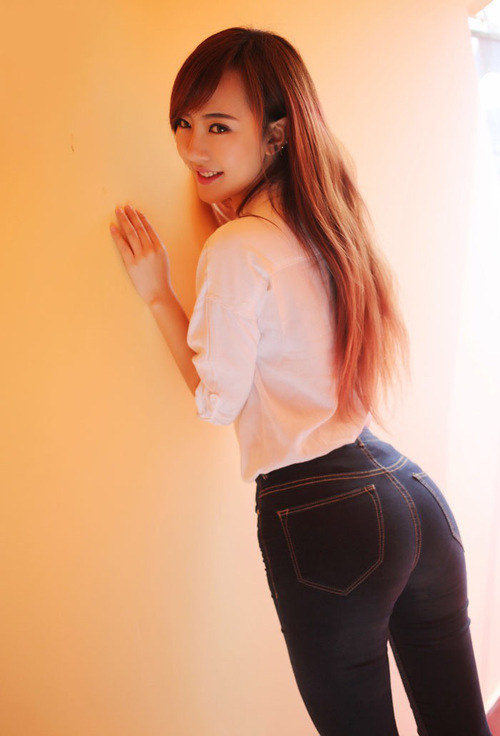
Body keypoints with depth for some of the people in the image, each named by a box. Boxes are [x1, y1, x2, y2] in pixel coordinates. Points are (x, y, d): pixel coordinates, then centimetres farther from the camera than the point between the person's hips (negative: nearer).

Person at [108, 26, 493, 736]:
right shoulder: (332, 225, 10)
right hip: (414, 492, 7)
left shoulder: (237, 251, -12)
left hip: (324, 520, -7)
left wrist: (158, 294, 2)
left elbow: (217, 400, -5)